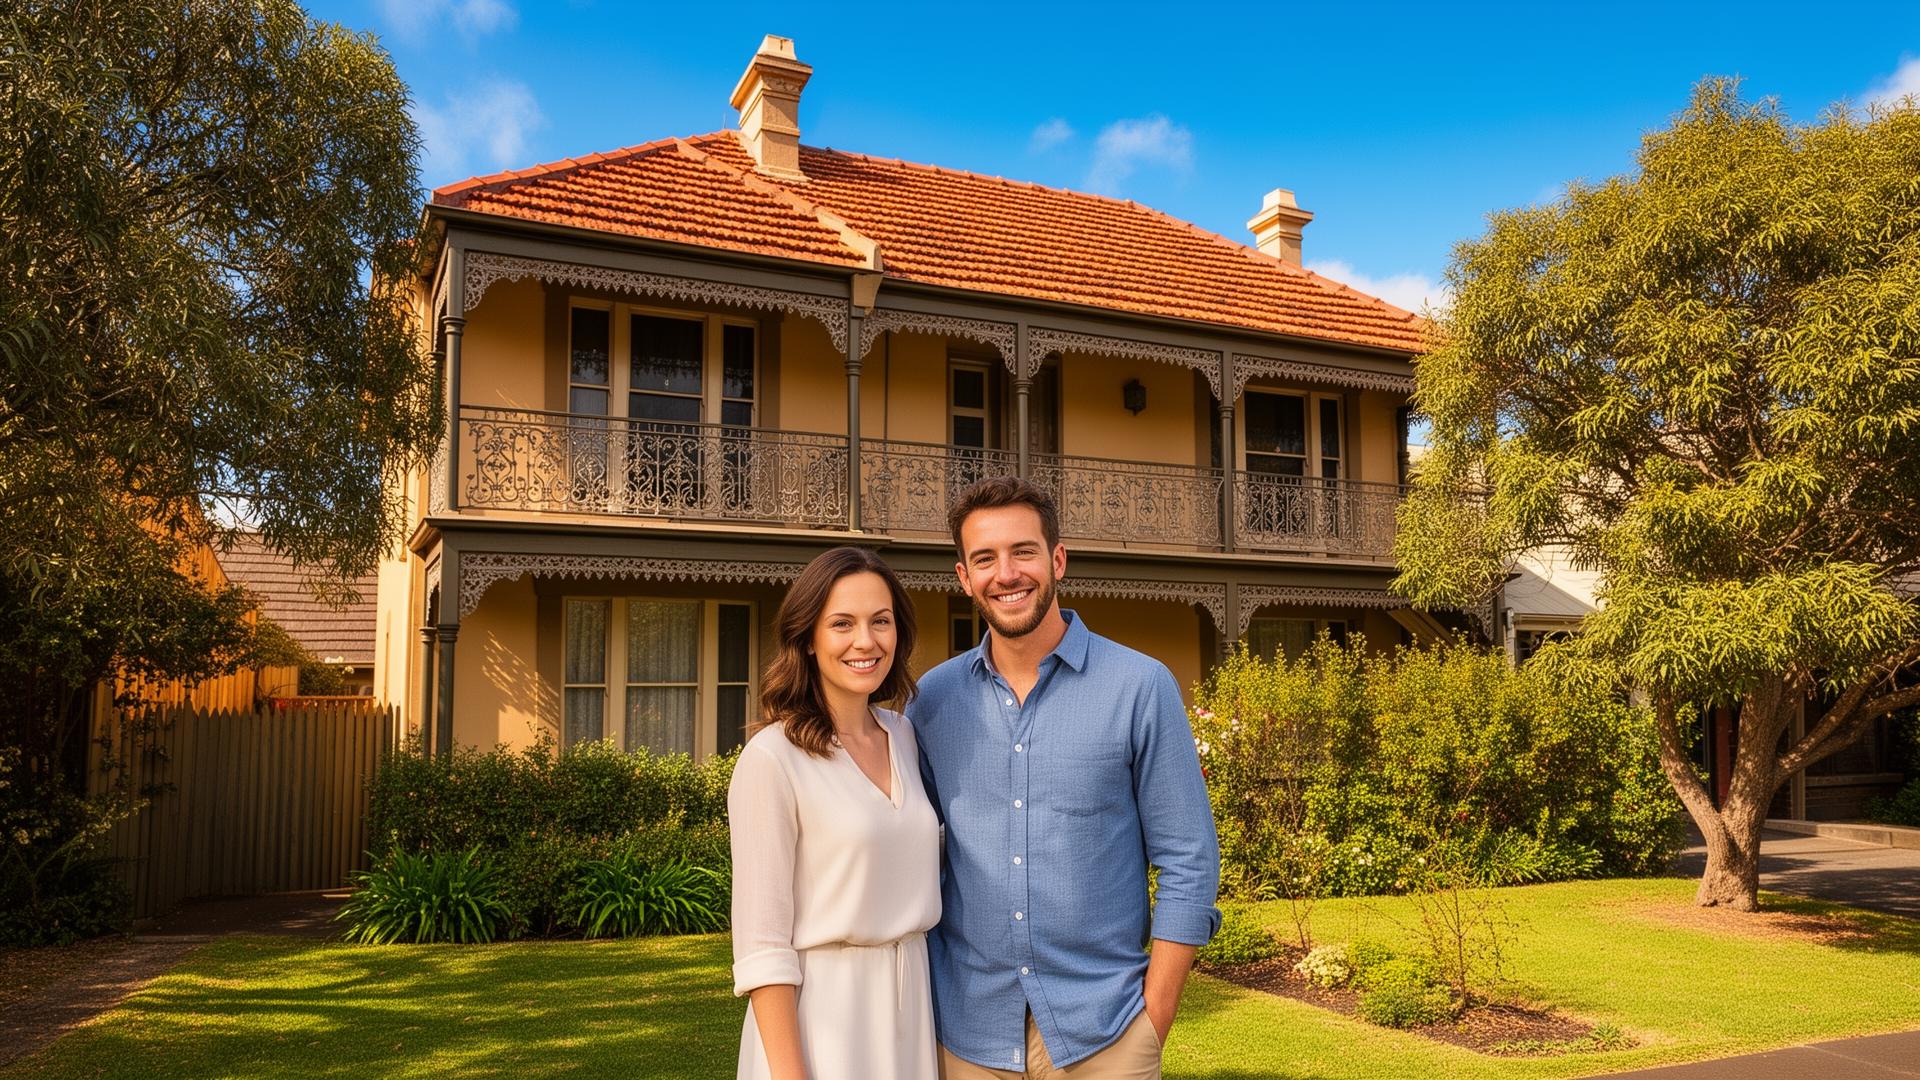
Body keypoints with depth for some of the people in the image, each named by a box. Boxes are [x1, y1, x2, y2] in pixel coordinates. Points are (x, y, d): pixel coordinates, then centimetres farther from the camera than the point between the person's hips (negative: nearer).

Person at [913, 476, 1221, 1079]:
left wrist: (1154, 1018, -9)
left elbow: (1188, 861, -5)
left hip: (1101, 1031, -2)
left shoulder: (1141, 686, -7)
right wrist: (918, 1000, 3)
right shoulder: (933, 697, 1)